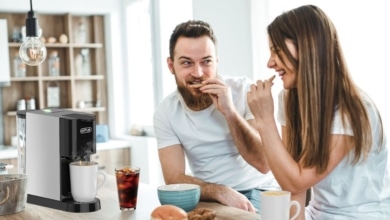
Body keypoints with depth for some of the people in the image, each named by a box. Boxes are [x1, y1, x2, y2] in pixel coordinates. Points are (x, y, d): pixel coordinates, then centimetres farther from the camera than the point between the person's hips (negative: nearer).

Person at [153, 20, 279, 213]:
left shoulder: (245, 91, -13)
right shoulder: (165, 112, -5)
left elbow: (264, 164, -17)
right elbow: (174, 179, -11)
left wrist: (230, 112, -28)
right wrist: (221, 192, -28)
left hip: (256, 193, -3)